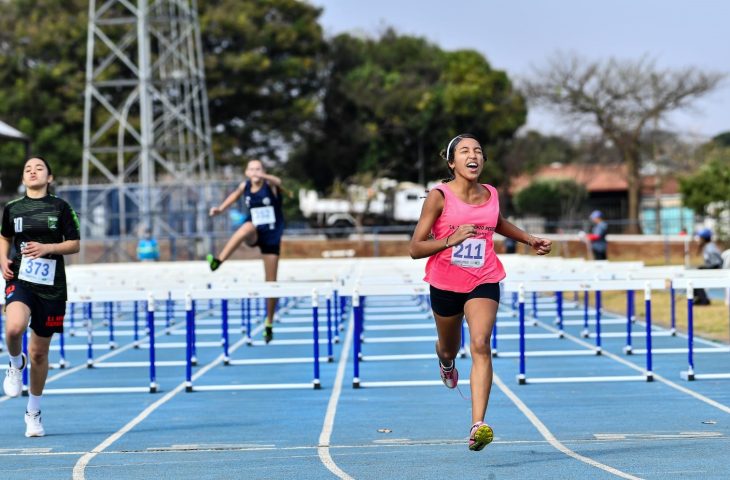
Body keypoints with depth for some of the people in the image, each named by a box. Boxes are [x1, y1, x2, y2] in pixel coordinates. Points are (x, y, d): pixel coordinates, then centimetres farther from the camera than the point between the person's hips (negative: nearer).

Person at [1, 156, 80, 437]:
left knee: (39, 353, 7)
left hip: (51, 285, 0)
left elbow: (74, 244, 3)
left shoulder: (60, 208, 2)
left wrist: (47, 248, -13)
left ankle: (33, 412, 25)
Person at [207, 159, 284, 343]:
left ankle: (269, 324, 17)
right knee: (247, 228, -38)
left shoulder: (269, 185, -13)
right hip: (254, 234, 1)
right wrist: (220, 208, 9)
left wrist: (263, 176, -60)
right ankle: (218, 260, -53)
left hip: (271, 236, -1)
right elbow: (235, 195, 21)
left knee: (271, 282, 2)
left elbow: (277, 181, -39)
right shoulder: (245, 186, -3)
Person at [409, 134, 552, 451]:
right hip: (445, 283, -1)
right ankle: (446, 361, 62)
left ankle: (478, 426, -28)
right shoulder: (439, 196, -12)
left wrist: (530, 240, 17)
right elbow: (415, 249, -14)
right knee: (449, 348, 20)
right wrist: (451, 239, -28)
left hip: (483, 282, 1)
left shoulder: (491, 195, 1)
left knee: (480, 345, -21)